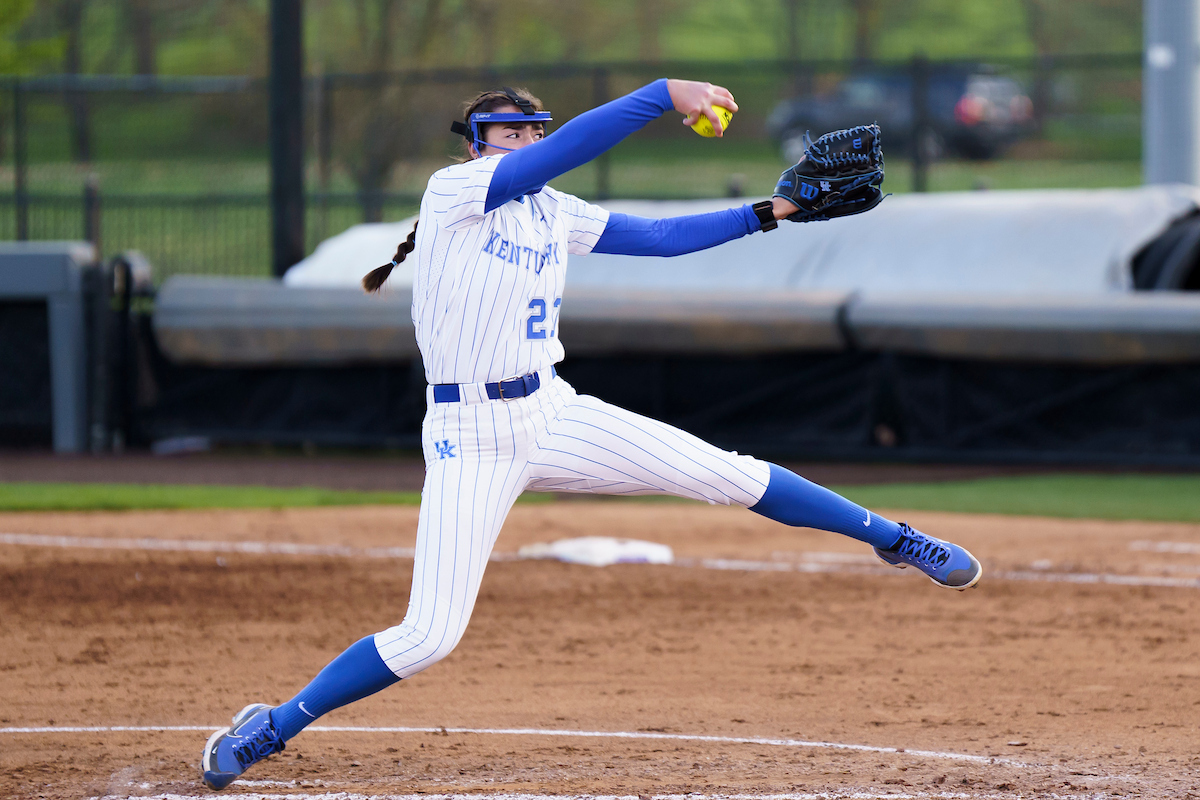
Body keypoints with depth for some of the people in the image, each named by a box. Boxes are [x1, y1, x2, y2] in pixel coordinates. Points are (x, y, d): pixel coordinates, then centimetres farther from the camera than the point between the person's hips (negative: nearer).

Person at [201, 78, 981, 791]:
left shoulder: (554, 214, 9)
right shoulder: (454, 190, -10)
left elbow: (659, 237, 13)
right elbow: (566, 150, -23)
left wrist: (768, 212, 7)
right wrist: (666, 93, -28)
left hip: (554, 416, 6)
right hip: (471, 438, -6)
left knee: (727, 473, -1)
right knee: (430, 637, -12)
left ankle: (891, 538, 17)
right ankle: (269, 729, 4)